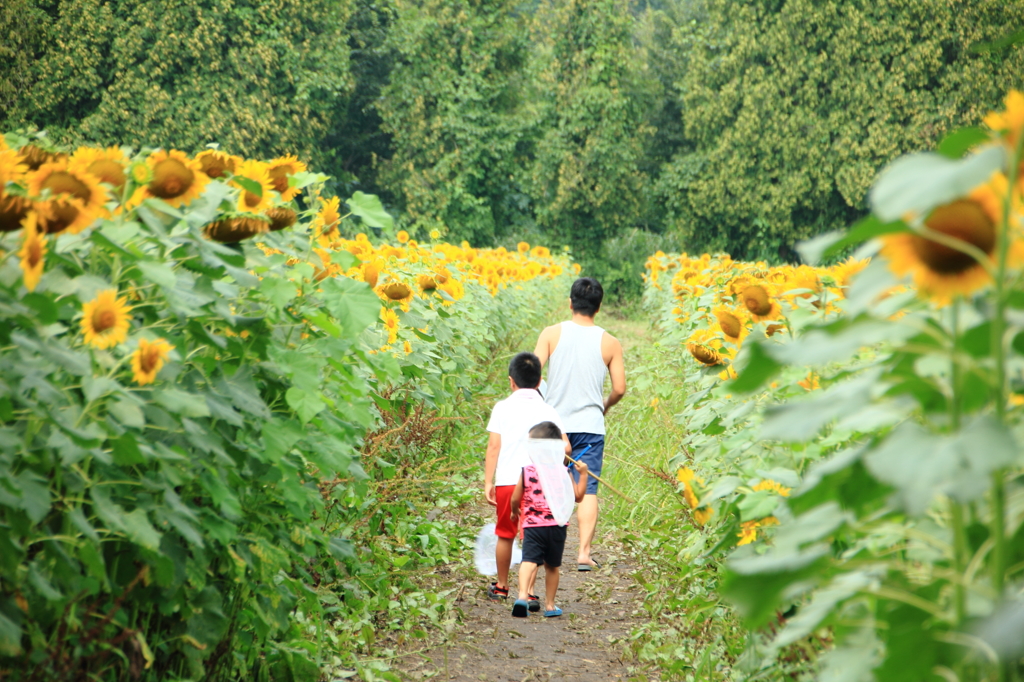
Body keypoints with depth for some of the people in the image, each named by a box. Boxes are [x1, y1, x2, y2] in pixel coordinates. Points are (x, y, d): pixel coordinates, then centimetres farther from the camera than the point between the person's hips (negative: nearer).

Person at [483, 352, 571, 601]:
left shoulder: (502, 408, 2)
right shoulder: (548, 411, 3)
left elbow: (493, 446, -3)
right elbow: (565, 446, -6)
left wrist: (488, 482, -2)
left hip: (506, 481, 1)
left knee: (505, 535, 16)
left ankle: (501, 587, 31)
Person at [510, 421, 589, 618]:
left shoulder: (527, 471, -4)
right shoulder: (562, 472, 0)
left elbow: (515, 499, 1)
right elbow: (578, 496, 7)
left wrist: (515, 513, 22)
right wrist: (583, 474, 16)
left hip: (533, 524, -2)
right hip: (557, 526, 2)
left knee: (529, 561, -10)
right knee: (552, 566, 14)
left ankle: (523, 595, -33)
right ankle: (549, 605, 21)